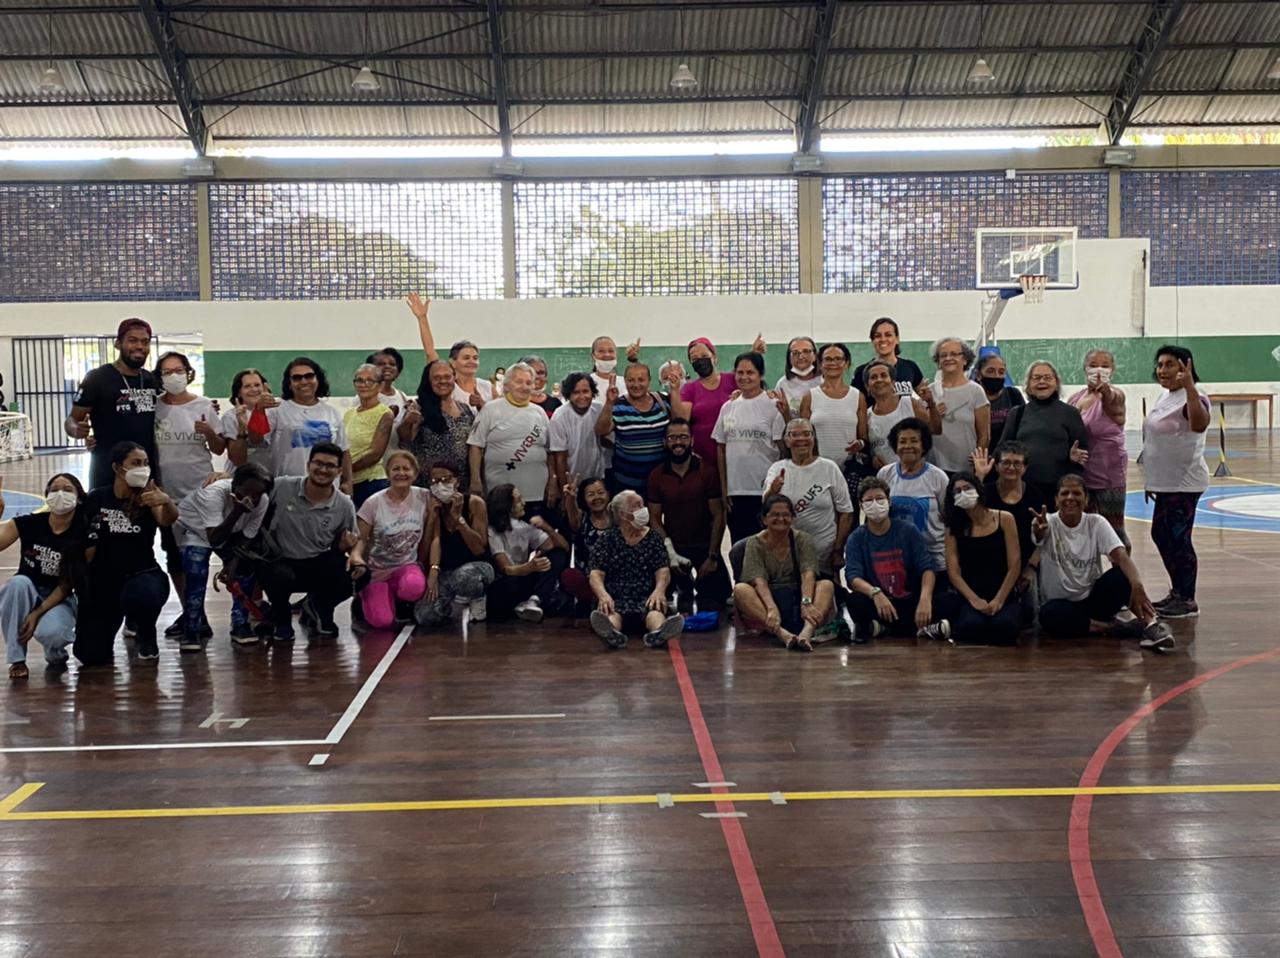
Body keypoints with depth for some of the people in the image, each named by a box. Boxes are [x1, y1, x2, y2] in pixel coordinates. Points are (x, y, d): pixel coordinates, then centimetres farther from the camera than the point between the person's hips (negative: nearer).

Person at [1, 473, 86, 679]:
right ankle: (17, 659, -21)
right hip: (23, 596, 2)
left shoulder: (82, 536, -13)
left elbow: (67, 586, -12)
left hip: (58, 600, -2)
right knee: (19, 582, -35)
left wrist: (37, 614, -22)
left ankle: (56, 654, 6)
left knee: (51, 632, -36)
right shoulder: (28, 523, -10)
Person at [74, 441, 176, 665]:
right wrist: (81, 584, -4)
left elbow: (168, 520, -28)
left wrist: (166, 501, -49)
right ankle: (112, 619, 31)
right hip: (102, 581, 2)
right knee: (90, 655, -6)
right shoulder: (96, 499, -1)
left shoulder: (148, 497, -6)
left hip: (142, 575, -2)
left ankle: (147, 637, -3)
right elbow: (86, 546, 5)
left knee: (144, 594, -40)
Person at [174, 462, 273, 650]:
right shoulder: (213, 493, -39)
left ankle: (240, 624, 0)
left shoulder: (263, 501, -25)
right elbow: (214, 539, -45)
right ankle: (191, 629, -14)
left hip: (230, 531, 5)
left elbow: (247, 537, -14)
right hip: (193, 527, -5)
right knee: (196, 571, -27)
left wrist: (233, 562, -28)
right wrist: (237, 512, -56)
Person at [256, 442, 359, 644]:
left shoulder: (344, 505, -3)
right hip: (279, 561, -2)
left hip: (318, 564, 3)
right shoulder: (282, 487, -10)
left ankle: (317, 609, 11)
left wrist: (346, 544, -15)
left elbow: (341, 546, 8)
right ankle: (280, 621, 1)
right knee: (282, 578, -38)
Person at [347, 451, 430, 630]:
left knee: (414, 586, -36)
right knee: (381, 621, -22)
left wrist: (434, 571, -12)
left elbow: (433, 537, -3)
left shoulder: (424, 498, -6)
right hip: (377, 570, -1)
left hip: (408, 566, 1)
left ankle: (401, 602, 3)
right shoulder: (374, 503, -10)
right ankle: (365, 600, 16)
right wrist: (356, 556, -31)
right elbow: (361, 539, -8)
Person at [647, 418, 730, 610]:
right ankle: (684, 591, 30)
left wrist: (713, 556, -11)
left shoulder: (708, 471, -6)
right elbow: (655, 519, -1)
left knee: (715, 597, -8)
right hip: (673, 549, 1)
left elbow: (718, 516, -6)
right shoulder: (656, 476, -1)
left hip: (705, 546, -1)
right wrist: (670, 553, -13)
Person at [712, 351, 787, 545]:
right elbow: (721, 449, 12)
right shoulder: (728, 407, 10)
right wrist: (723, 488, 9)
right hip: (735, 490, 4)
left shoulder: (773, 405, -3)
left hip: (765, 491, -4)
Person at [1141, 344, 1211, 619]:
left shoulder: (1191, 398, -16)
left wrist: (1189, 383, -44)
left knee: (1178, 539, -5)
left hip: (1185, 483, -10)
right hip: (1165, 483, 10)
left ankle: (1188, 600, 6)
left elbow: (1199, 424, -40)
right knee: (1160, 535, 17)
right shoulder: (1165, 398, 12)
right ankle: (1177, 592, 30)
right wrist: (1151, 479, 22)